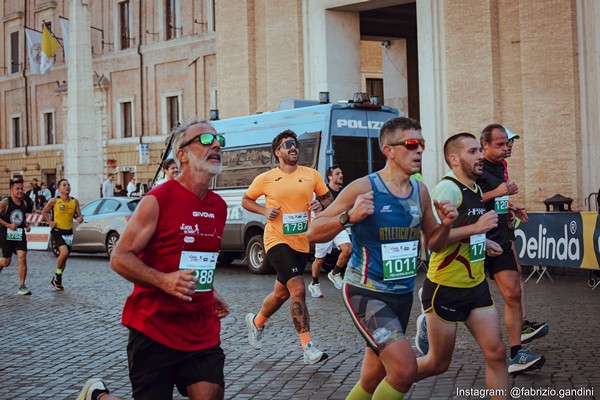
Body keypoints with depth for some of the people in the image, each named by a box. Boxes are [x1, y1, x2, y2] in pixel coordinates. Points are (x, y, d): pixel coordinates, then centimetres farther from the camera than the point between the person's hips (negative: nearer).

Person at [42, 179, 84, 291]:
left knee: (64, 257, 11)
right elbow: (44, 212, 7)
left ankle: (57, 281, 28)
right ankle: (57, 277, -2)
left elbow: (79, 215, 10)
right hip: (57, 231, -5)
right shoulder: (54, 201, -4)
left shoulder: (75, 202, 5)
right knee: (64, 252, -24)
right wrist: (50, 222, -7)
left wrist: (80, 218, -13)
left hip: (68, 232, 5)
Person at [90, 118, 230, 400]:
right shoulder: (158, 200, -11)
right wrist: (163, 281, -25)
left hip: (203, 332, 6)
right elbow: (119, 258, -11)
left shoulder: (219, 206, 11)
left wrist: (210, 294, 12)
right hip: (154, 331, -6)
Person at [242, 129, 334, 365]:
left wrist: (321, 205, -10)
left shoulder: (311, 175, 4)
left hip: (301, 242, 5)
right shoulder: (265, 179, -2)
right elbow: (246, 200, 9)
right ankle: (308, 348, -17)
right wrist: (264, 211, -9)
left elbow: (328, 197, 13)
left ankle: (256, 321, 47)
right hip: (277, 241, -4)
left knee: (281, 293, 18)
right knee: (298, 289, -19)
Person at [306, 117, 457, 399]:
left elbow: (434, 244, 15)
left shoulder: (420, 191, 3)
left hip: (402, 295, 7)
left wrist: (445, 225, -6)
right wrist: (350, 217, -28)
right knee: (405, 370, -19)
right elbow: (313, 234, -12)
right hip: (366, 293, -7)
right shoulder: (363, 188, -15)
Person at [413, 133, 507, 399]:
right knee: (438, 363, 6)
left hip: (476, 285, 8)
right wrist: (476, 228, -27)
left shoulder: (475, 188, 10)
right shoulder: (448, 188, -18)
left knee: (496, 353, 0)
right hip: (446, 288, -8)